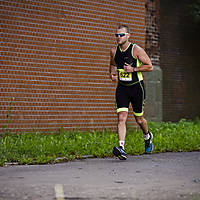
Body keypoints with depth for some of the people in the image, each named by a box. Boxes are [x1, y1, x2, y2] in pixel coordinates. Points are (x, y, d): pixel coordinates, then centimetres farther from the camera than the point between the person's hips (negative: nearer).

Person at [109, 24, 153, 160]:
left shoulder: (136, 50, -10)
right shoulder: (114, 51, 4)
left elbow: (150, 66, -8)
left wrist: (133, 69, -18)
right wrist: (112, 73, 3)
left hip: (136, 87, -3)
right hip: (122, 88, 3)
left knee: (139, 119, 10)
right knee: (121, 117, -14)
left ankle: (148, 137, 42)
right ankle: (121, 148, -23)